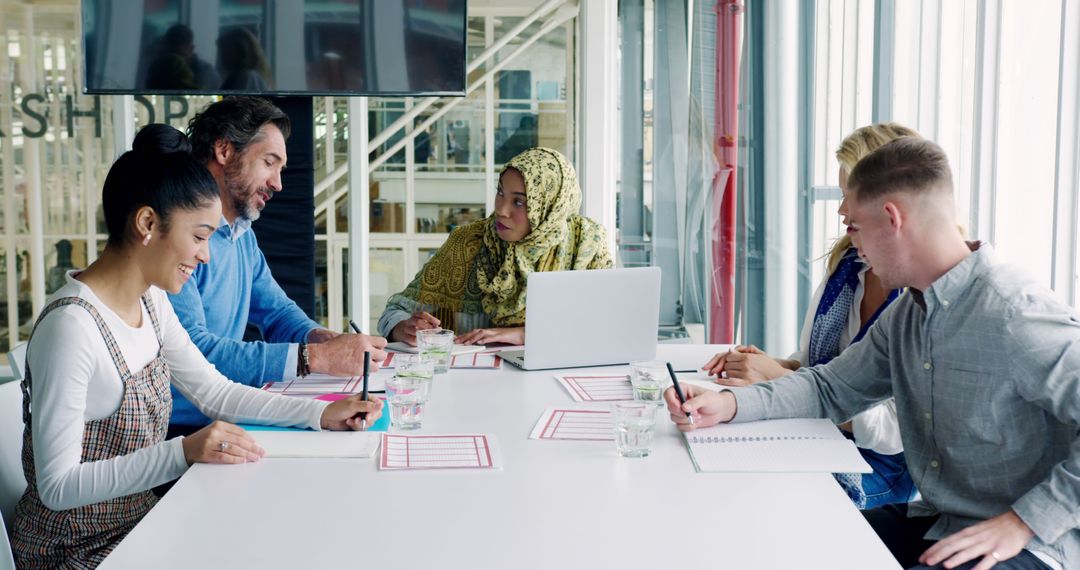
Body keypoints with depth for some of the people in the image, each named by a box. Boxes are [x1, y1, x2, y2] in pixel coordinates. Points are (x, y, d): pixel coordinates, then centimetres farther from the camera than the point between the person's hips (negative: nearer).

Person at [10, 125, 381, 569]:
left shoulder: (151, 302, 1)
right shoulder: (71, 327, -25)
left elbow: (214, 391, 9)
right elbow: (57, 486, -25)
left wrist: (320, 413, -1)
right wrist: (183, 452, -33)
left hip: (138, 520, 8)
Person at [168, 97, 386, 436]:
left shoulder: (243, 234, 15)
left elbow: (276, 310, 22)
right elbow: (190, 351, -28)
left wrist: (322, 339, -2)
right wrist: (314, 358, -27)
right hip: (180, 430, -9)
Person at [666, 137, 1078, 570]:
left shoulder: (1016, 316, -20)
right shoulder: (906, 314, 9)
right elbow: (830, 388, 14)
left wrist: (1025, 521, -25)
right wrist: (728, 405, 0)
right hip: (931, 523, 8)